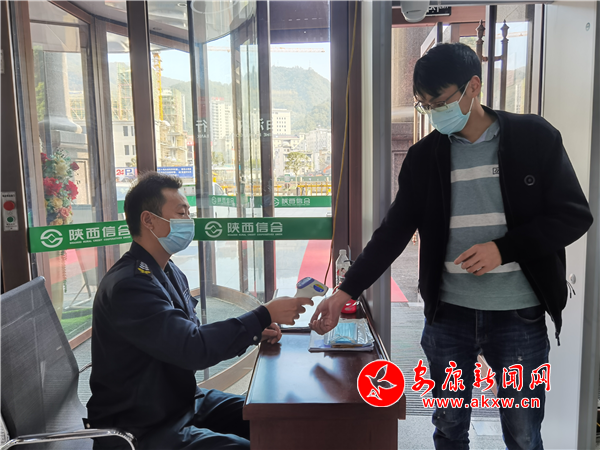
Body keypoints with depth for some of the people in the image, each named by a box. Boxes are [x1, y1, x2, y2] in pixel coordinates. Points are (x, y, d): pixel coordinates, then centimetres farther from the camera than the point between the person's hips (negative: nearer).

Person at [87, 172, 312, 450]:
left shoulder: (170, 273, 5)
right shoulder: (127, 285, -25)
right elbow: (194, 349, -31)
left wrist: (254, 333, -2)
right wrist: (265, 315, -26)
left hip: (183, 401, 8)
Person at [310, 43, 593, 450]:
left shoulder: (534, 138, -4)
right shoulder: (424, 156, 2)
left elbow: (574, 215, -3)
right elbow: (394, 232, 0)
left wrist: (503, 248, -17)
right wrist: (346, 291, -7)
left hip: (519, 316, -1)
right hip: (448, 315, 2)